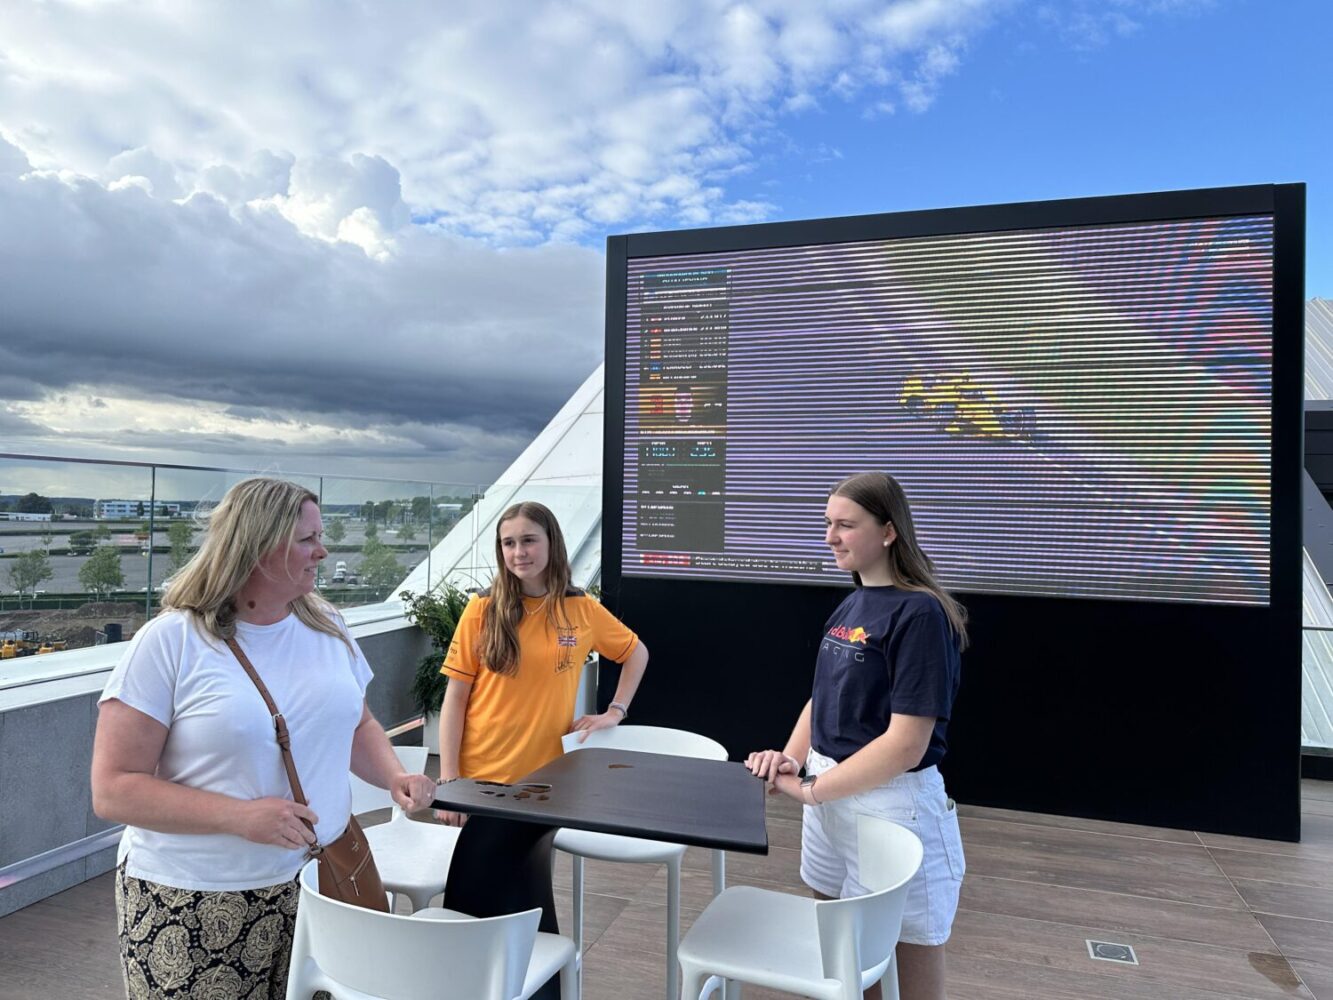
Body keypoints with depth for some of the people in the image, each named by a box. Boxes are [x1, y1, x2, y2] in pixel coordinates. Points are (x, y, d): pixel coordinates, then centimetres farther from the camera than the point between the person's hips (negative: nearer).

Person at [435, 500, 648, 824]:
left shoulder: (583, 609, -1)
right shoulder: (482, 609, -6)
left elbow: (637, 653, 15)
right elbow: (455, 699, -4)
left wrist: (615, 711, 4)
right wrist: (448, 779, -9)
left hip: (547, 776, 2)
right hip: (481, 776, -1)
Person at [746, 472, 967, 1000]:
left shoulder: (919, 614, -17)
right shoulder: (850, 606, 7)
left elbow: (906, 743, -22)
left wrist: (810, 790, -18)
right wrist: (790, 758, -4)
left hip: (892, 804, -7)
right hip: (830, 795, 7)